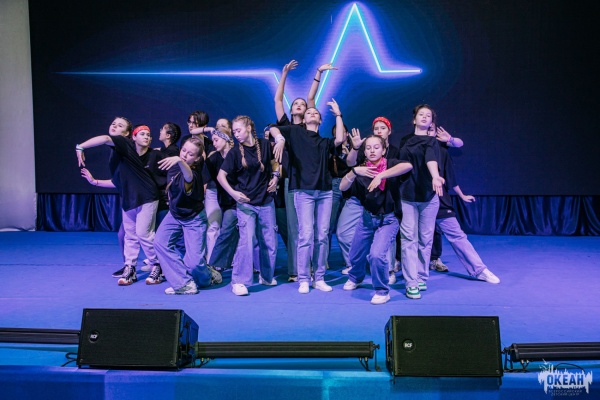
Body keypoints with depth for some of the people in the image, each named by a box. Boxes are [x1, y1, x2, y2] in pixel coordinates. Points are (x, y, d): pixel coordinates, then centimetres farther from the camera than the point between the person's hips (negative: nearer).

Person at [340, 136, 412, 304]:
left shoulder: (390, 164, -10)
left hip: (387, 220, -4)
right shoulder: (362, 169, -1)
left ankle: (382, 291, 2)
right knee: (356, 255, 14)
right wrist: (354, 171, -29)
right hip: (367, 218, 4)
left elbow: (408, 165, -33)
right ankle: (355, 278, 49)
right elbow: (343, 187, -13)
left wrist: (381, 175, -37)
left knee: (377, 254, -23)